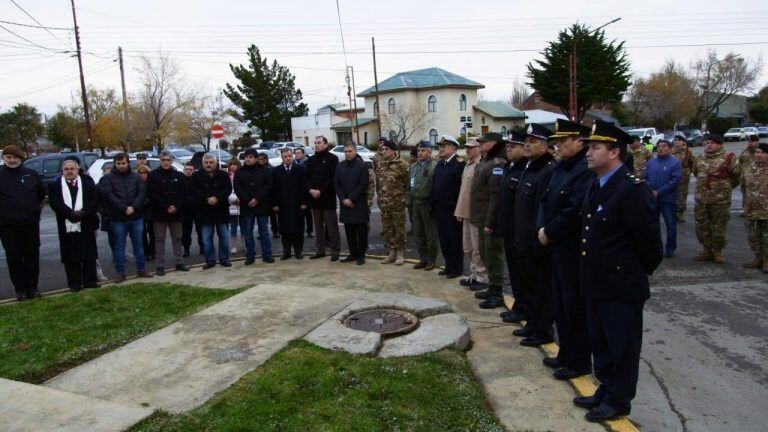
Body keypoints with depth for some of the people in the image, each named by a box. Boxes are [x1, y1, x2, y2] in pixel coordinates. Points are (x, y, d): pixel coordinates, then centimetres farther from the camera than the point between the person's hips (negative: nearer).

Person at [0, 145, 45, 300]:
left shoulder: (31, 174, 4)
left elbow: (41, 193, 17)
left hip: (31, 223, 1)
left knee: (32, 257, 7)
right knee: (14, 258, 4)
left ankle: (32, 287, 18)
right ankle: (20, 289, 14)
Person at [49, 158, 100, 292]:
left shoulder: (87, 181, 7)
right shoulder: (56, 185, 6)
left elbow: (94, 200, -2)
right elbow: (54, 203, -6)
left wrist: (82, 213, -17)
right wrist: (71, 214, -18)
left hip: (86, 225, 0)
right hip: (67, 227, 0)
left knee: (89, 256, 6)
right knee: (71, 257, 4)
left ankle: (90, 281, 15)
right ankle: (74, 284, 12)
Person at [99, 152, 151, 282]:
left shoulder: (136, 177, 8)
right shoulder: (107, 179, 0)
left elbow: (142, 193, -2)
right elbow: (109, 196, -12)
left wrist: (133, 207, -16)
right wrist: (124, 209, -19)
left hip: (136, 217, 2)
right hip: (118, 219, -2)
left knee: (138, 244, 11)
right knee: (119, 246, 5)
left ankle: (141, 269, 21)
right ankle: (120, 272, 13)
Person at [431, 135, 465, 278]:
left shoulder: (459, 164, -12)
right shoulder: (439, 165, 14)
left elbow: (463, 187, -18)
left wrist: (458, 208, -20)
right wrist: (433, 204, 10)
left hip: (452, 210, -8)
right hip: (440, 209, 8)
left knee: (455, 240, 3)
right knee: (443, 239, 14)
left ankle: (457, 269, 14)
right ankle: (449, 266, 26)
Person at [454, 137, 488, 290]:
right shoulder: (467, 165, 15)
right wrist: (460, 211, 16)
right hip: (466, 213, 9)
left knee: (478, 249, 0)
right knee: (468, 248, 16)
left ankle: (482, 277, 13)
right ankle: (474, 275, 28)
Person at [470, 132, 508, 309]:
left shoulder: (497, 165, -16)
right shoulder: (484, 163, 14)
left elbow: (497, 196, -22)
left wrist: (490, 223, -24)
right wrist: (481, 220, 16)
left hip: (491, 221, -10)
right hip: (482, 220, 10)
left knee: (492, 256, -1)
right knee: (485, 255, 17)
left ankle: (497, 294, 9)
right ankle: (492, 288, 30)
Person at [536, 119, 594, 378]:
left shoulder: (586, 171, -19)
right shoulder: (560, 167, 11)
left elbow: (575, 212, -25)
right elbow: (545, 200, 13)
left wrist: (549, 233, -15)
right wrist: (542, 228, -3)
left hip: (575, 251, -9)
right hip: (558, 249, 9)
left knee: (575, 308, 4)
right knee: (561, 305, 18)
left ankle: (579, 362, 19)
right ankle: (566, 355, 33)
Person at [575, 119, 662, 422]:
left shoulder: (633, 190, -20)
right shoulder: (596, 187, 8)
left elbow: (649, 240, -17)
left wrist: (641, 272, -3)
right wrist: (589, 272, 15)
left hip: (622, 287, -9)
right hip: (596, 283, 9)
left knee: (622, 346, 9)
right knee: (600, 343, 21)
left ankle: (618, 401, 26)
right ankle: (606, 390, 38)